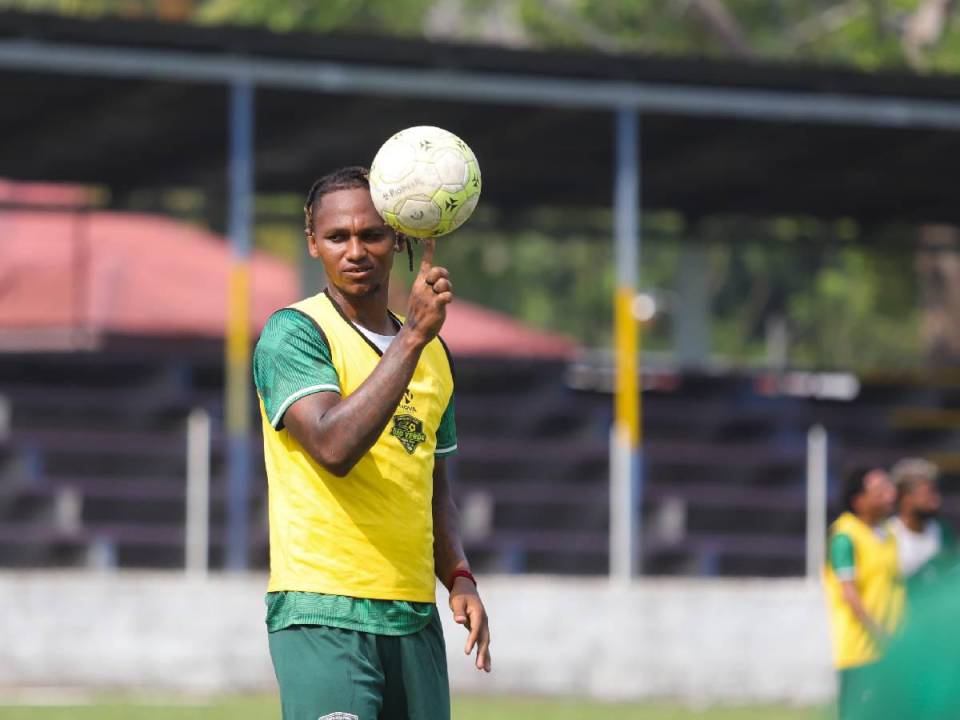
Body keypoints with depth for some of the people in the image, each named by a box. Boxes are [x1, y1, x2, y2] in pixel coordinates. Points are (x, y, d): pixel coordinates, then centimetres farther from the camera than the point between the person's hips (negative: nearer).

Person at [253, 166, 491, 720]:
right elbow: (334, 446, -23)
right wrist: (413, 336, -24)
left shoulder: (433, 352, 16)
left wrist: (461, 579, 7)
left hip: (414, 619, 7)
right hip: (323, 612, -7)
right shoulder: (293, 332, -5)